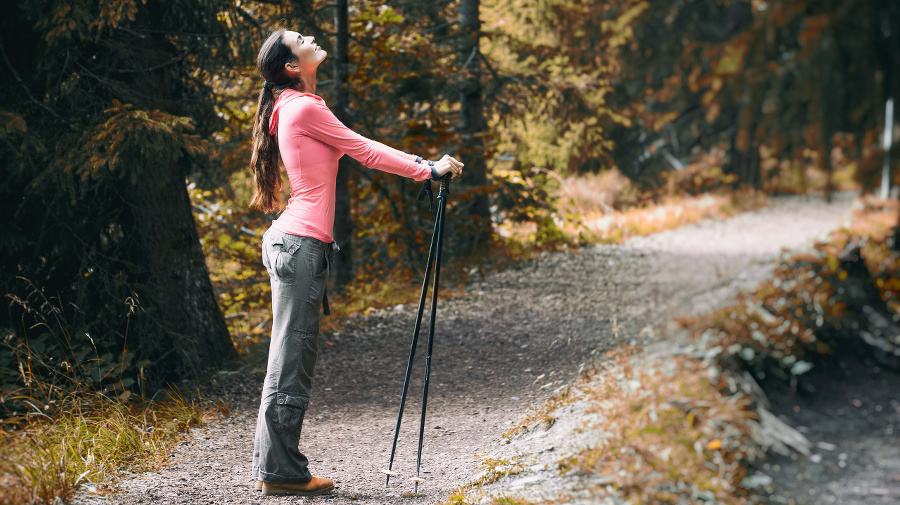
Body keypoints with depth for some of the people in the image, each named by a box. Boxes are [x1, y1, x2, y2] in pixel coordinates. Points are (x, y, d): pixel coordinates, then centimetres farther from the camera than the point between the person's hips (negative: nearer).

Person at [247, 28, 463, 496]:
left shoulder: (295, 107, 20)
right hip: (301, 245, -10)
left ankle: (275, 466, 13)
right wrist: (428, 169, -2)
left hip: (296, 243, 10)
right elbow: (365, 150, -8)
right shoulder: (304, 108, -10)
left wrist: (424, 165, 19)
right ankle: (280, 470, -3)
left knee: (293, 358, 10)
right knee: (291, 357, -7)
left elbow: (357, 150, 22)